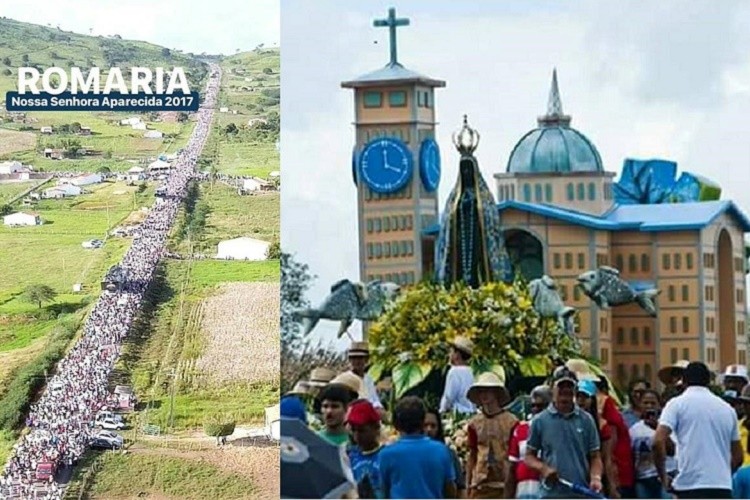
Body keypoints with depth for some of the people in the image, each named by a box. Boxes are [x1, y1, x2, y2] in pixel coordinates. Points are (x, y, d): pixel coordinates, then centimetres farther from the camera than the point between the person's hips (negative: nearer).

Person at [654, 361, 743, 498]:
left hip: (690, 487, -4)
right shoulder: (727, 408, 16)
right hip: (723, 488, 4)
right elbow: (738, 456, 18)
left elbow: (658, 441, -10)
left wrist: (663, 476, 2)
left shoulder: (677, 404, 2)